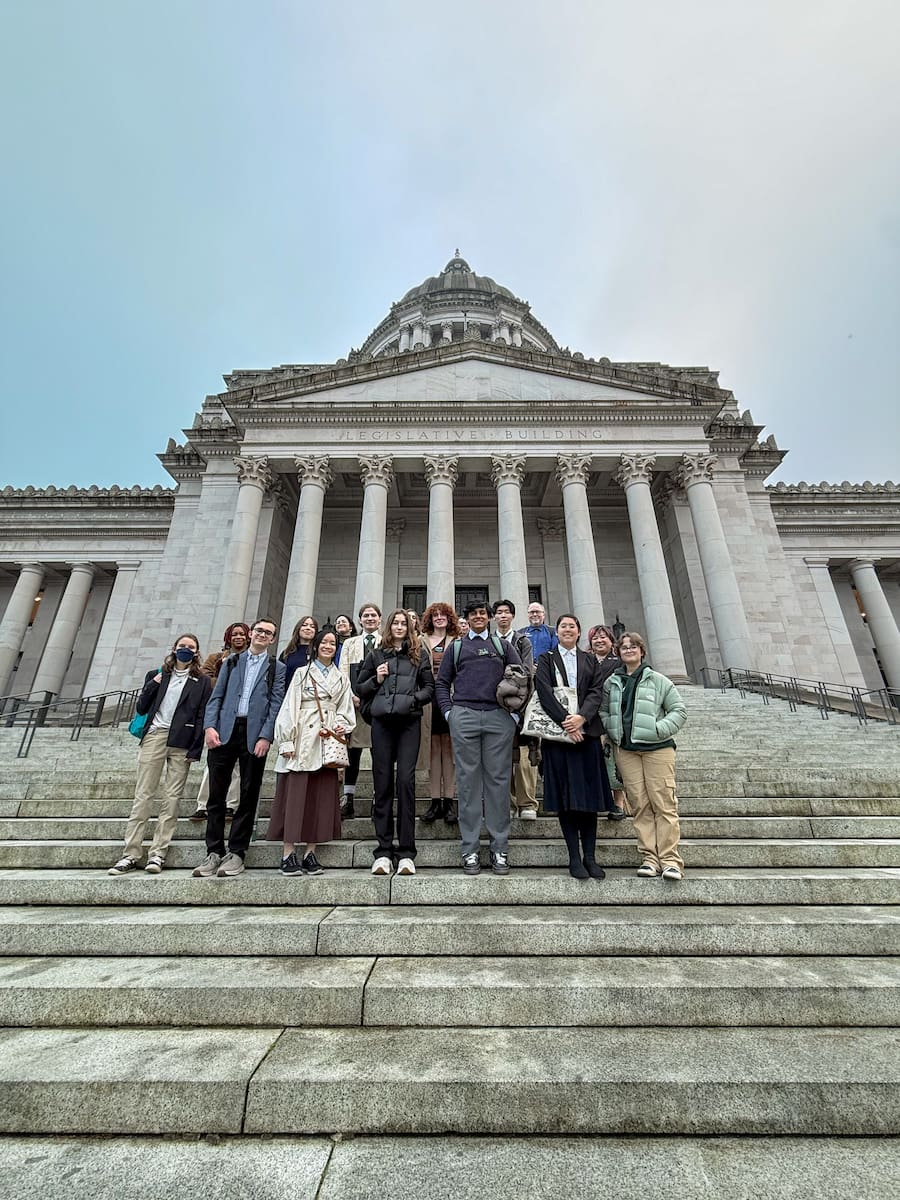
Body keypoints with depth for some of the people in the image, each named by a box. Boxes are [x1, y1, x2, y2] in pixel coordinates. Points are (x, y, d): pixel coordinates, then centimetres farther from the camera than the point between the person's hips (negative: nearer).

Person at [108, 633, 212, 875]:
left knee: (173, 798, -1)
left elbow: (201, 717, 1)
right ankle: (130, 854, 7)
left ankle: (158, 853, 7)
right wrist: (152, 685, -2)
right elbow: (141, 708, 11)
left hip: (181, 742, -2)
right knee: (143, 795, 1)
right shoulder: (157, 675, 14)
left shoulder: (202, 681, 6)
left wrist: (196, 750, -7)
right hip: (154, 736, 2)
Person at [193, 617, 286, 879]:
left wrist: (265, 737, -12)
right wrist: (210, 725, -5)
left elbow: (276, 705, -1)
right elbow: (216, 697, 10)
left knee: (249, 796, 3)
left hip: (254, 735, -2)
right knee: (216, 794, 5)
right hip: (224, 732, 2)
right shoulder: (231, 662, 16)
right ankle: (214, 852, 16)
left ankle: (236, 853, 15)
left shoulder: (277, 668, 8)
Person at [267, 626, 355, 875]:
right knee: (295, 795, -5)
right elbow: (289, 708, 0)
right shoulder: (301, 673, 7)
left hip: (327, 743, 3)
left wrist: (341, 726, -4)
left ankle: (310, 853, 12)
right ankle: (288, 854, 3)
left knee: (321, 796, 3)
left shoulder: (341, 679, 17)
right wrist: (287, 741, -8)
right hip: (302, 742, -3)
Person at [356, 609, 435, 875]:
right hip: (382, 721, 2)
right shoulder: (376, 655, 15)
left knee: (406, 781, -7)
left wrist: (414, 698, -8)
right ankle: (383, 852, 10)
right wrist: (376, 680, -1)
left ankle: (406, 852, 2)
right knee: (383, 783, 2)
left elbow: (430, 687, 10)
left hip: (409, 721, -1)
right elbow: (359, 688, 17)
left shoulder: (419, 654, 13)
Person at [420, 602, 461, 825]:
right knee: (433, 748, 5)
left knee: (449, 747, 4)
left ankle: (449, 800, 11)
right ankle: (435, 800, 12)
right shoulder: (421, 641, 8)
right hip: (430, 699, 0)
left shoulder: (458, 642, 7)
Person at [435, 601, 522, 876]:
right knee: (468, 779, 3)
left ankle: (500, 848, 13)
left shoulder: (503, 645, 15)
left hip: (499, 717, 0)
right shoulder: (456, 646, 15)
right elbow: (441, 682, 14)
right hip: (464, 717, 0)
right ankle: (469, 849, 12)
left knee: (498, 779, 2)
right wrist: (448, 711, 1)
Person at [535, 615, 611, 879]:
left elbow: (597, 692, 2)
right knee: (565, 796, 1)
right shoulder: (546, 659, 6)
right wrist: (565, 721, -16)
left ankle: (590, 856, 14)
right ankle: (574, 857, 10)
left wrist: (582, 717, -15)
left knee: (589, 795, 5)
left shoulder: (590, 660, 14)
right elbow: (545, 693, -6)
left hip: (586, 732, 3)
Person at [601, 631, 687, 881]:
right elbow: (603, 711, 15)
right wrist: (613, 731, 1)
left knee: (664, 802, -3)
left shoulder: (658, 680, 2)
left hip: (657, 748, -2)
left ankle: (670, 859, 5)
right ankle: (649, 857, 12)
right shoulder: (611, 683, 10)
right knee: (639, 804, 3)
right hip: (626, 750, 2)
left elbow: (679, 710, 3)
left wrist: (660, 729, -9)